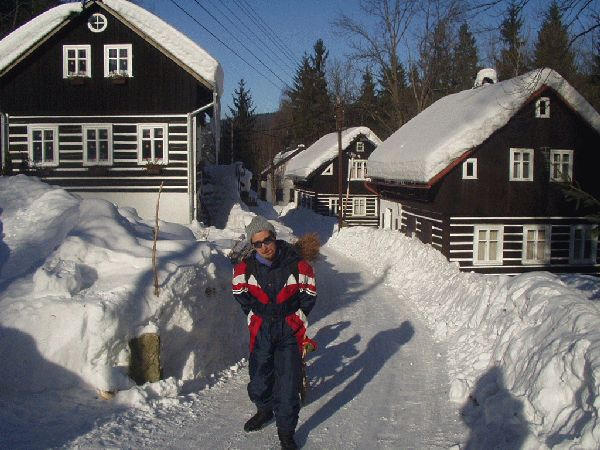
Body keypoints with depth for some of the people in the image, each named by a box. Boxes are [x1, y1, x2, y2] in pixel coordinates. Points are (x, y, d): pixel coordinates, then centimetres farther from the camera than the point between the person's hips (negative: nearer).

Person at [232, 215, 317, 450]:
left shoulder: (297, 265, -14)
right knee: (259, 373, 14)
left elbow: (308, 294, 1)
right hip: (261, 329, 3)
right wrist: (254, 314, 10)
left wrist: (295, 319, 3)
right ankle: (264, 410, 44)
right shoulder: (245, 268, -8)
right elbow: (241, 293, 11)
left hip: (289, 329, -2)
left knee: (288, 381, -5)